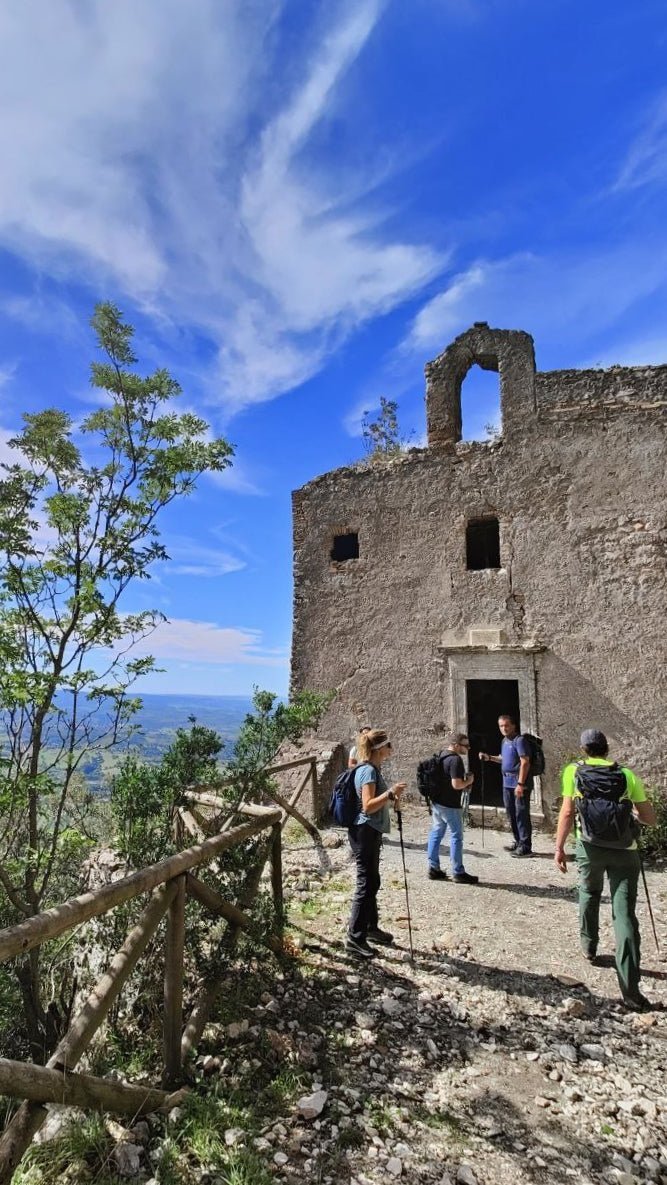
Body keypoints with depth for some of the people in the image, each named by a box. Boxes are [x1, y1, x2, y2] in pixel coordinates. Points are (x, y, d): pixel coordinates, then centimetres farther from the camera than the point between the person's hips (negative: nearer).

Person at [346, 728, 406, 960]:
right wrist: (390, 793, -28)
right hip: (365, 833, -10)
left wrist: (390, 798, 10)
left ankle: (371, 928, 32)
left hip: (371, 832, 10)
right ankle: (354, 938, 4)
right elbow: (368, 806, -25)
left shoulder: (370, 769, 13)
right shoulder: (368, 771, -19)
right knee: (366, 884, -4)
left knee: (372, 882, 19)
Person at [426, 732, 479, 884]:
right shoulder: (456, 759, -19)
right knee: (456, 837, 1)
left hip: (437, 802, 9)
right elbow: (456, 784, -24)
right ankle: (458, 872, 8)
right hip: (450, 805, -9)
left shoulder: (442, 757, 11)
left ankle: (433, 868, 19)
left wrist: (464, 785, 16)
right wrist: (469, 781, -6)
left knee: (436, 834, 13)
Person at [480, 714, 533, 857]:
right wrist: (489, 758, 13)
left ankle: (525, 847, 1)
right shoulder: (505, 741, 14)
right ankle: (518, 842, 28)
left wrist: (520, 784, -23)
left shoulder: (519, 740, -13)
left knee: (521, 814, -5)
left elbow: (525, 762, -19)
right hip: (507, 783, 9)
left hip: (520, 783, -9)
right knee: (511, 813, 15)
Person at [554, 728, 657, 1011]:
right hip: (624, 850, 0)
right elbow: (651, 820, 9)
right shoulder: (628, 775, 6)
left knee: (589, 894, 28)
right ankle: (630, 990, -3)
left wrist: (559, 847, 3)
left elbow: (568, 813, -3)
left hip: (590, 847, 0)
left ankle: (589, 946, 43)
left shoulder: (573, 771, 3)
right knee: (625, 915, 1)